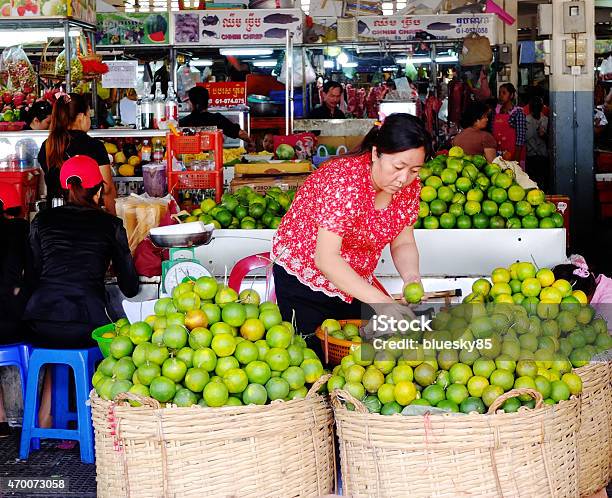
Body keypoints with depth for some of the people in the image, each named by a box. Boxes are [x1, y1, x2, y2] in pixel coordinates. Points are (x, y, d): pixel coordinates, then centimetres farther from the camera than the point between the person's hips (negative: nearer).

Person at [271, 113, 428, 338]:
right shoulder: (344, 180, -31)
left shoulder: (409, 187, -9)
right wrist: (382, 302, -41)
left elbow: (403, 243, 0)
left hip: (353, 283, 6)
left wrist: (411, 277, -23)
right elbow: (326, 259, -35)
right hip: (302, 280, -6)